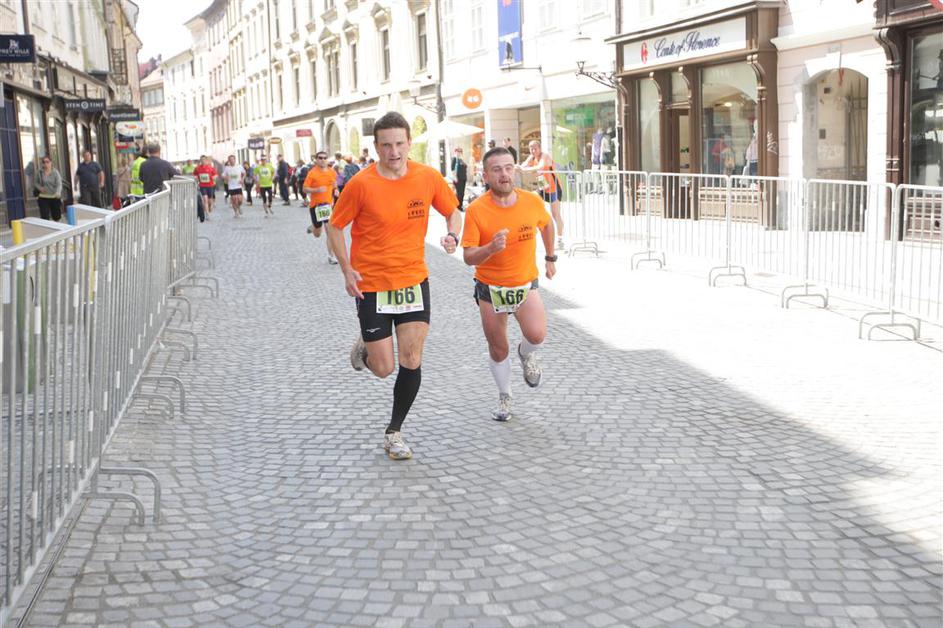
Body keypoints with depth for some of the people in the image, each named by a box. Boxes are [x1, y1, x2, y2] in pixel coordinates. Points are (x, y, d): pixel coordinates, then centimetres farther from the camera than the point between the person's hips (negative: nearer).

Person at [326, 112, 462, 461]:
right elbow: (335, 228, -3)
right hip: (371, 284, -2)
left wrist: (452, 236, -11)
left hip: (414, 279, 3)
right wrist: (347, 270, -14)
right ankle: (364, 347, 38)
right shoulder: (361, 184, -14)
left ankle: (394, 433, 19)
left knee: (411, 362, -1)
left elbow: (452, 211, 10)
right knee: (383, 368, 0)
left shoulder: (428, 177, -6)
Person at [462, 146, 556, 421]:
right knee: (498, 350, 9)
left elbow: (547, 224, 12)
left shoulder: (532, 201, -11)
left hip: (526, 284, 1)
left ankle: (526, 354, 15)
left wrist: (550, 258, 20)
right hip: (490, 288, -1)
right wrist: (491, 248, -39)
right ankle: (504, 396, 35)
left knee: (536, 335, -22)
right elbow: (468, 257, -19)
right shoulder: (476, 210, -19)